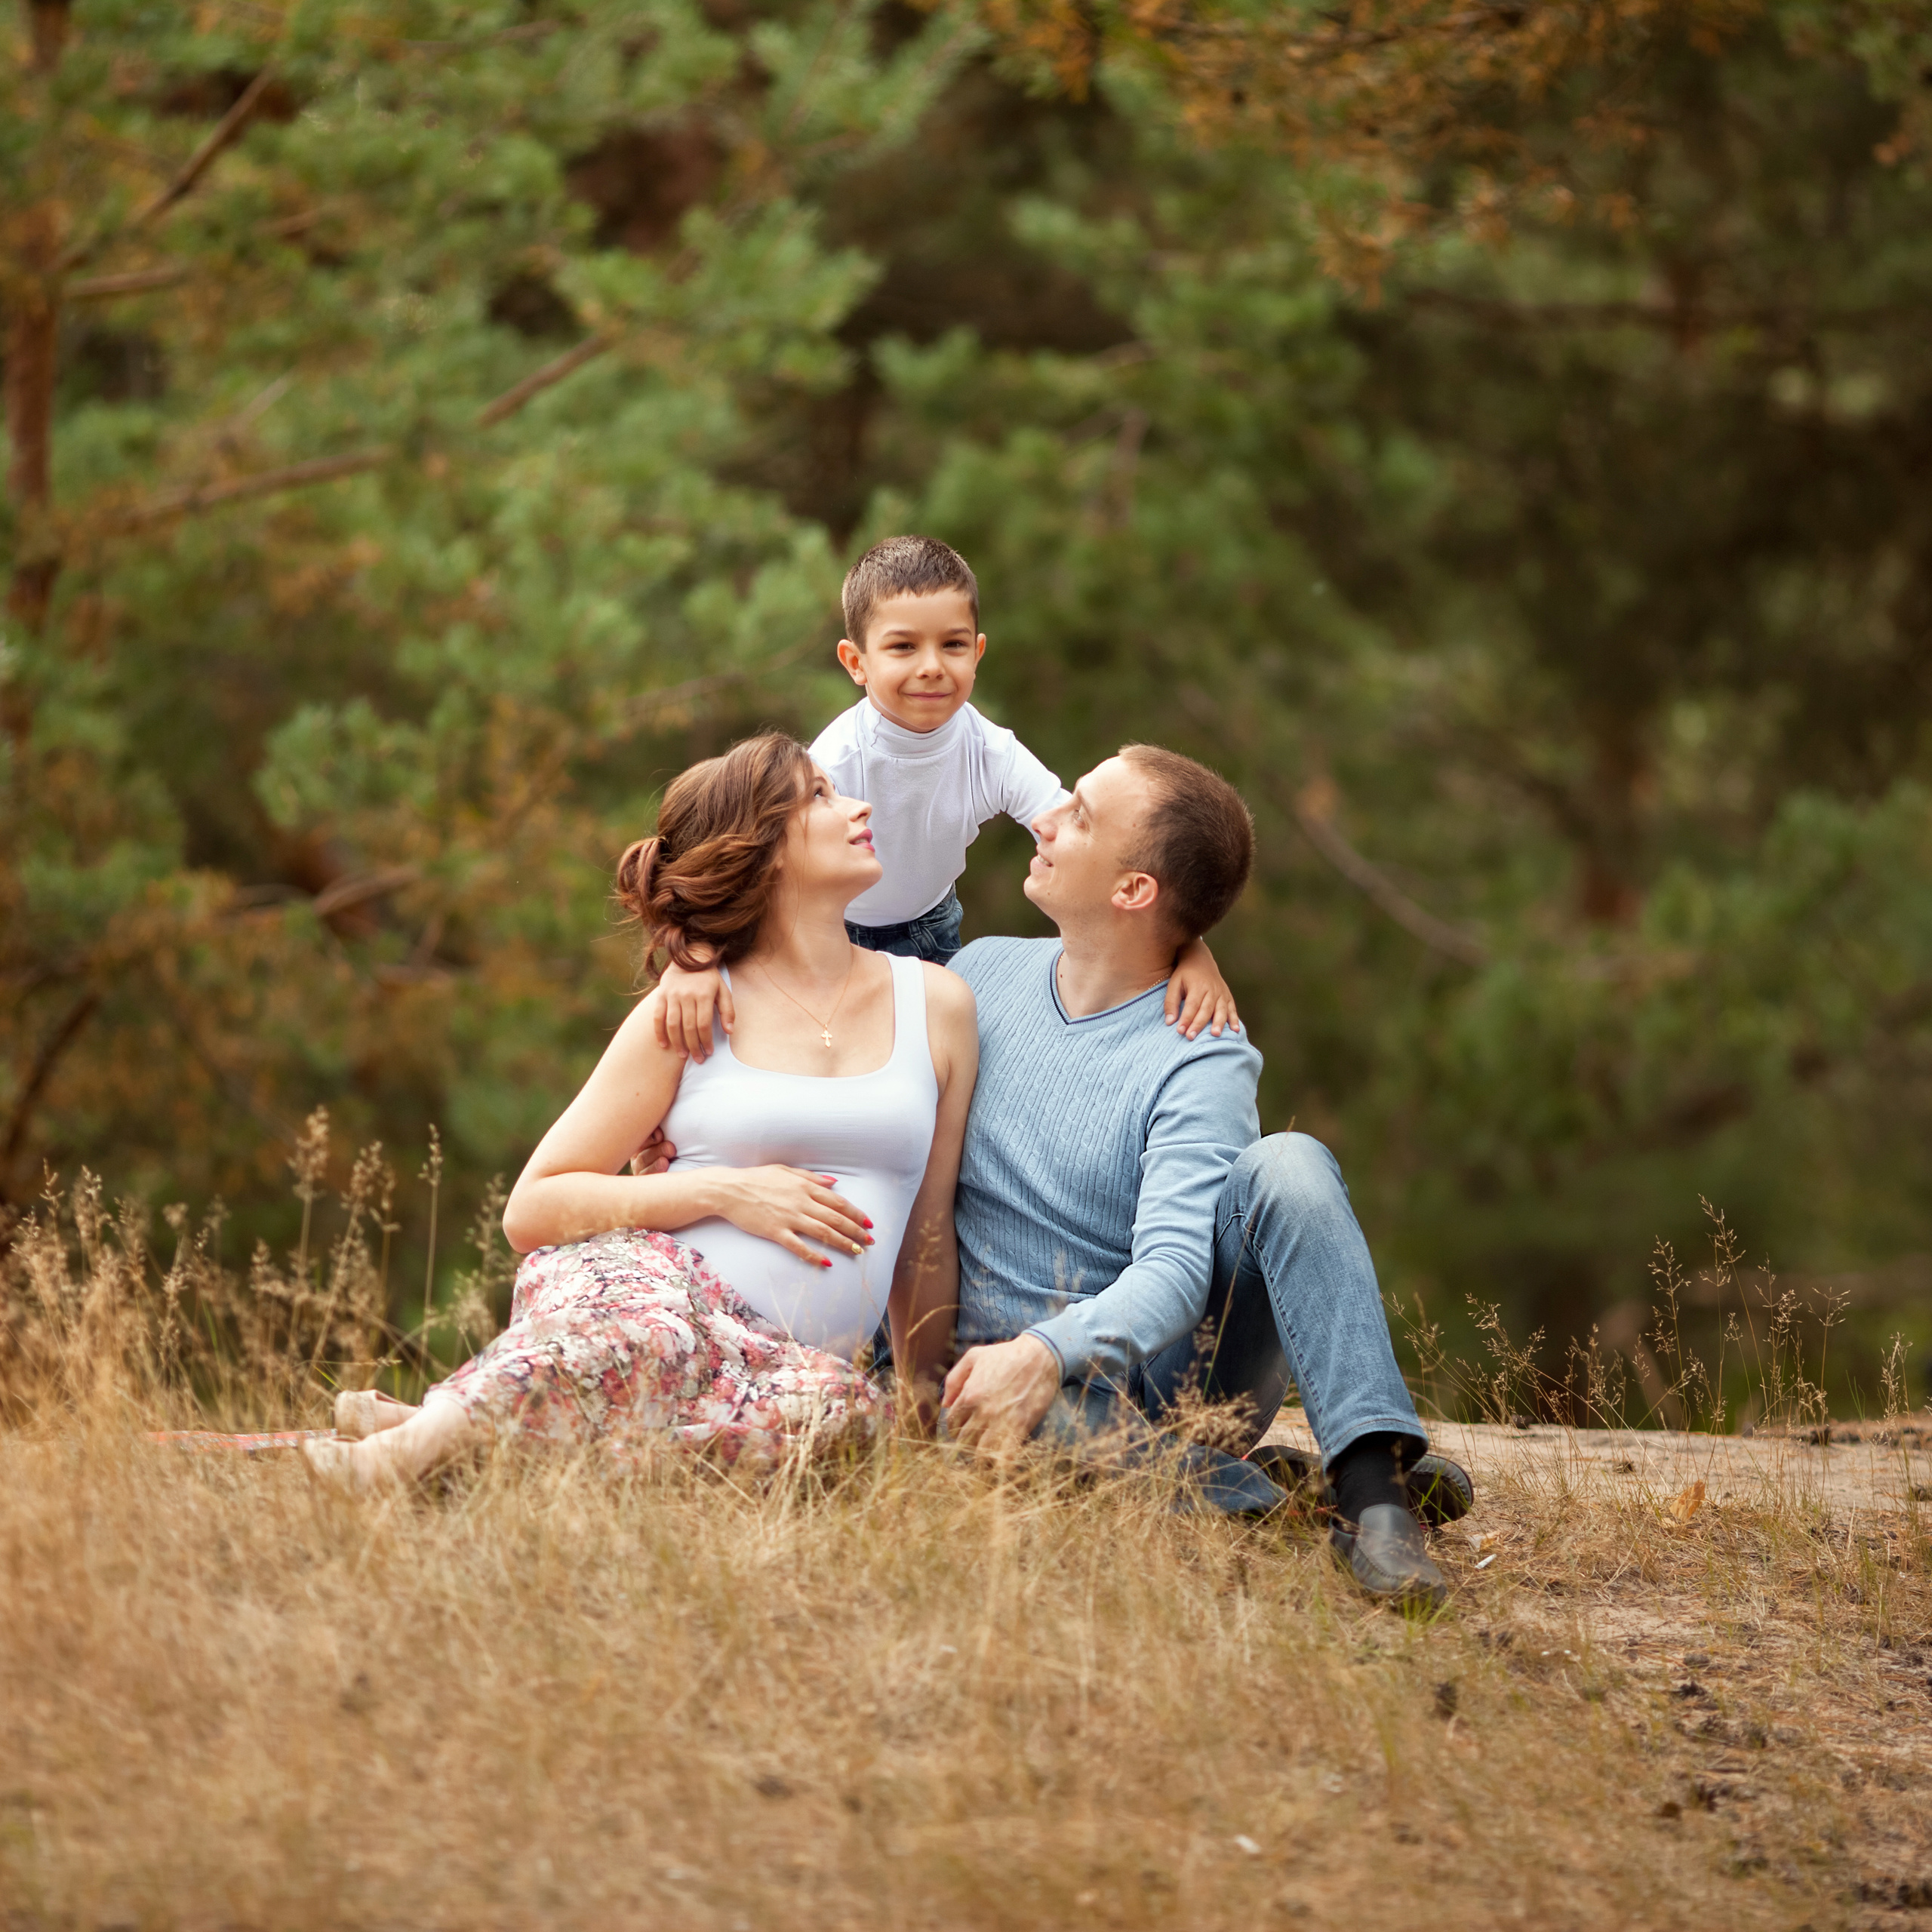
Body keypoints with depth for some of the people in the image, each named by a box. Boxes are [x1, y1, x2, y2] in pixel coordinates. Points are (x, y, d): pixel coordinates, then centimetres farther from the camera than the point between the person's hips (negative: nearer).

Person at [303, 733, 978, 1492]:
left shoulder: (936, 1005, 15)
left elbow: (926, 1233, 23)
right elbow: (530, 1211, 4)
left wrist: (923, 1386, 22)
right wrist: (725, 1190, -6)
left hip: (773, 1361, 2)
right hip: (647, 1281, -2)